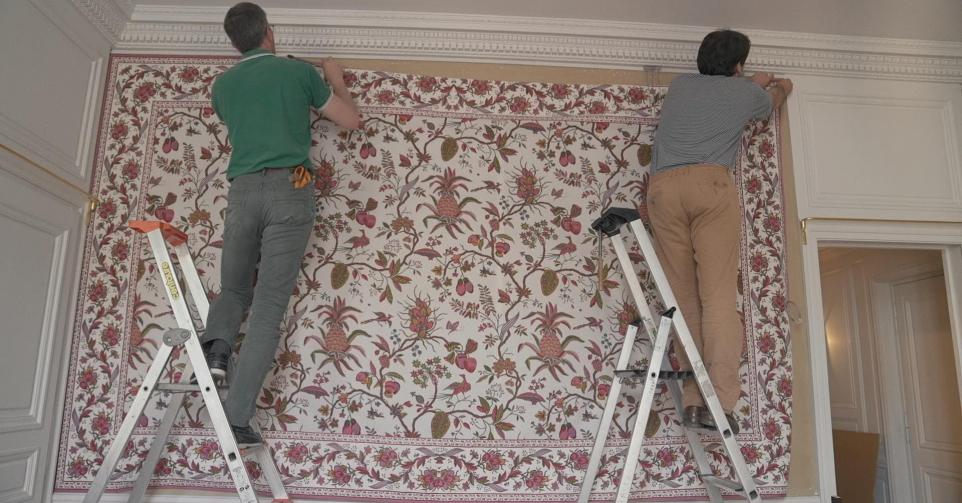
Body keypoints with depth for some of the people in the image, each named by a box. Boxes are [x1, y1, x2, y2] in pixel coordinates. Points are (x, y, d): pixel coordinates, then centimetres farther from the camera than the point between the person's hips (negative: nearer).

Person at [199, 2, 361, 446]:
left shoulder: (223, 84, 18)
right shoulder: (300, 72, 10)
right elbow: (352, 120, 16)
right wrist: (336, 81, 34)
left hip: (242, 190, 3)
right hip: (289, 189, -2)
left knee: (233, 289, 23)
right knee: (269, 307, -5)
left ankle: (215, 346, -8)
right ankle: (236, 415, -10)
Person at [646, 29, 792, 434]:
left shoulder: (680, 84, 29)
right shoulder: (744, 92, 21)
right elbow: (772, 102, 46)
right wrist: (781, 87, 69)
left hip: (662, 186, 3)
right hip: (710, 182, -3)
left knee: (683, 299, 0)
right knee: (718, 295, -9)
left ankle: (693, 399, -5)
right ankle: (719, 400, -18)